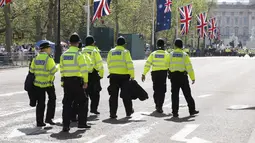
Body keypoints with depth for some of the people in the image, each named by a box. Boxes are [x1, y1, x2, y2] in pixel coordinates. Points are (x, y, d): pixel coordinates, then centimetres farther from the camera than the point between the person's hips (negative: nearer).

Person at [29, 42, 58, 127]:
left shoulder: (35, 59, 4)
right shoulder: (48, 59, -15)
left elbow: (31, 70, 4)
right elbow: (53, 70, -21)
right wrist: (56, 67, -1)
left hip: (38, 83, 5)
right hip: (48, 83, -5)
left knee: (40, 103, 10)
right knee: (52, 99, 14)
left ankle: (39, 121, 9)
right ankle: (49, 118, 7)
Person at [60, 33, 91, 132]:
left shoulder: (64, 55, 8)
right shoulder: (79, 54, -10)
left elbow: (62, 69, 12)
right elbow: (84, 69, -13)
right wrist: (85, 82, -7)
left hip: (66, 81, 5)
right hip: (76, 81, -5)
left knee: (67, 103, 8)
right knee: (82, 101, 10)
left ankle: (65, 125, 4)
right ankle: (82, 123, 11)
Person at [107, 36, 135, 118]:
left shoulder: (111, 52, 7)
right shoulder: (125, 52, -5)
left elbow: (108, 64, 14)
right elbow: (130, 64, -12)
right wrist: (132, 75, -11)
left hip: (113, 76, 2)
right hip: (124, 76, -2)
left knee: (113, 95, 4)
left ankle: (113, 113, 0)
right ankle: (129, 111, 26)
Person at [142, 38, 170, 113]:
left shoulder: (153, 54, 5)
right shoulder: (167, 54, 0)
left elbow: (147, 64, -1)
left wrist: (144, 74, 1)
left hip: (155, 73, 2)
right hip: (163, 73, -2)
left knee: (156, 90, 18)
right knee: (162, 91, 1)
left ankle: (157, 105, 28)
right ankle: (159, 107, -8)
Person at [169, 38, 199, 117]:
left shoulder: (171, 54, -1)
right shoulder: (184, 55, -5)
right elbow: (189, 67, -9)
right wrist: (193, 78, -5)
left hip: (174, 76, 1)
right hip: (182, 75, -1)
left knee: (175, 94, 4)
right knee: (187, 94, 9)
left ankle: (175, 112, 0)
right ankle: (192, 110, 15)